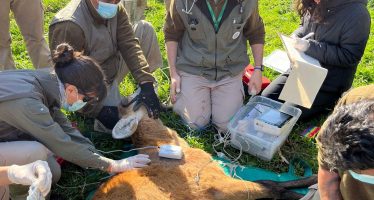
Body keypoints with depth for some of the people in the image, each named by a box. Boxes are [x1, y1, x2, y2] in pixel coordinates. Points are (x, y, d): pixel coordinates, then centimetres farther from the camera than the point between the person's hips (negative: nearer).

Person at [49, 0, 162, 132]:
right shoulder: (69, 27, -32)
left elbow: (129, 45, -16)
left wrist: (146, 85, -27)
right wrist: (97, 111, -32)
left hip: (113, 67, 7)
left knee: (144, 29, -5)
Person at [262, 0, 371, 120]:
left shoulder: (357, 14, -23)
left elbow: (349, 56, -24)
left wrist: (309, 46, -27)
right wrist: (295, 37, -7)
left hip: (328, 84, -7)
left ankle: (330, 102, 9)